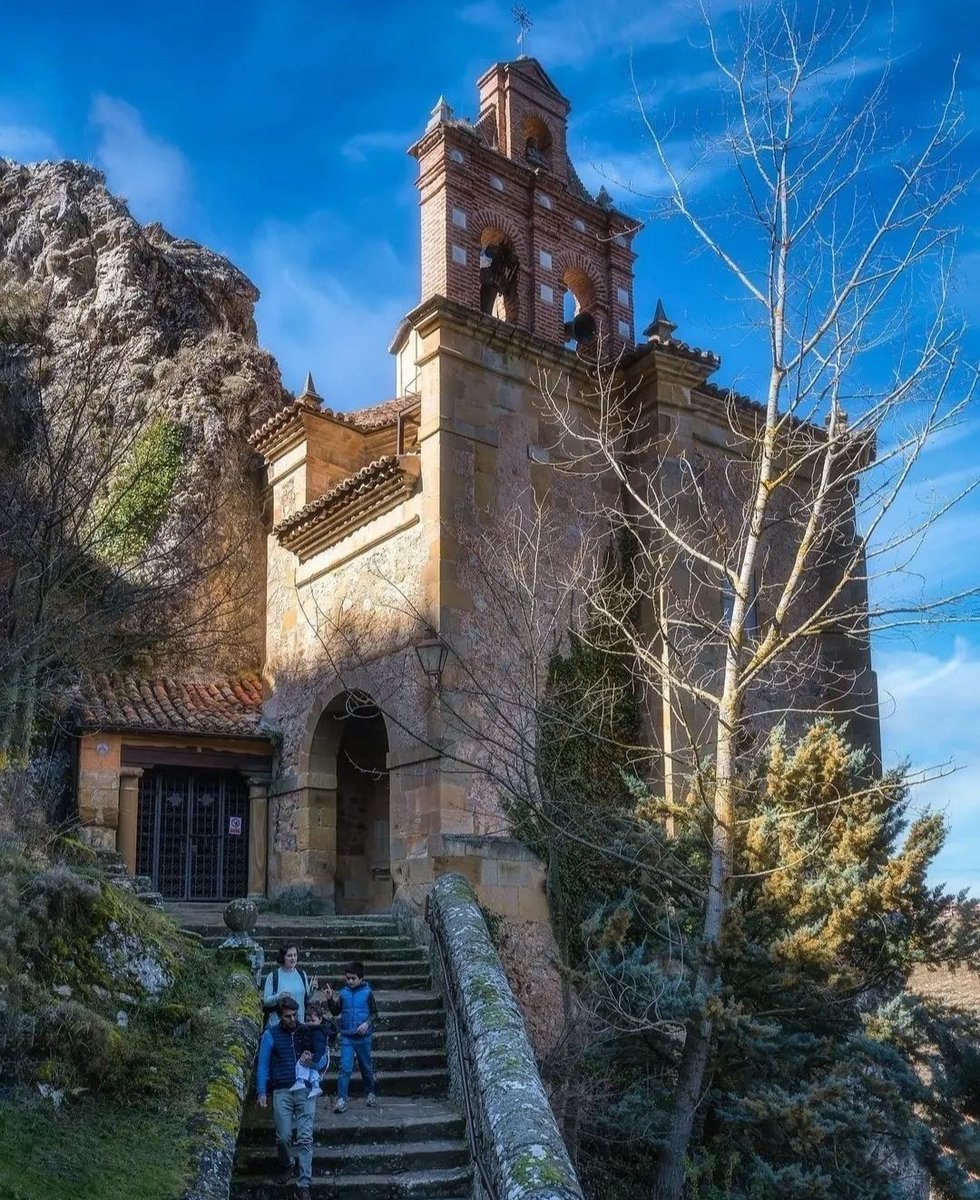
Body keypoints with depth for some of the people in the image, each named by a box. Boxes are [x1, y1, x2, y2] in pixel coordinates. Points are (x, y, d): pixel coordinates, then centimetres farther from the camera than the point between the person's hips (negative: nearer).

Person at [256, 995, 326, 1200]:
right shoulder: (271, 1035, 3)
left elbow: (323, 1062, 12)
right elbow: (263, 1065, 3)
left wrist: (313, 1061, -11)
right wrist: (261, 1092, -6)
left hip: (306, 1091, 0)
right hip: (281, 1092, 0)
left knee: (305, 1138, -6)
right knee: (283, 1137, -1)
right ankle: (287, 1166, 30)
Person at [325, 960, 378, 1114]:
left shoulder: (367, 992, -5)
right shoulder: (343, 992, 0)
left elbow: (374, 1013, 0)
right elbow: (336, 1012, 6)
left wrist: (367, 1023, -17)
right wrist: (330, 999, -9)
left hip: (363, 1036, -1)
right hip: (346, 1036, 1)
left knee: (366, 1067, 14)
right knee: (345, 1068, -9)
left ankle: (371, 1094, 33)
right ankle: (341, 1099, -7)